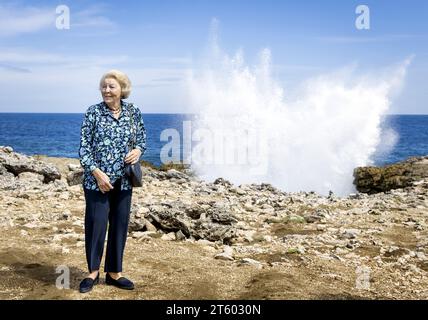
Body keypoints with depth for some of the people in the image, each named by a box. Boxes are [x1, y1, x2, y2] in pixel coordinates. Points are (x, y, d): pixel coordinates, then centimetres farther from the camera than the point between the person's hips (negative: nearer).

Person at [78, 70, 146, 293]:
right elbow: (84, 146, -6)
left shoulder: (133, 112, 4)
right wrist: (97, 172, -16)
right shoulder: (93, 112, -4)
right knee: (96, 223, 0)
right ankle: (93, 272, 19)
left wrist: (138, 150, -9)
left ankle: (114, 272, 23)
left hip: (123, 179, 3)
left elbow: (142, 138, 14)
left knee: (120, 224, 8)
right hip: (97, 179, -3)